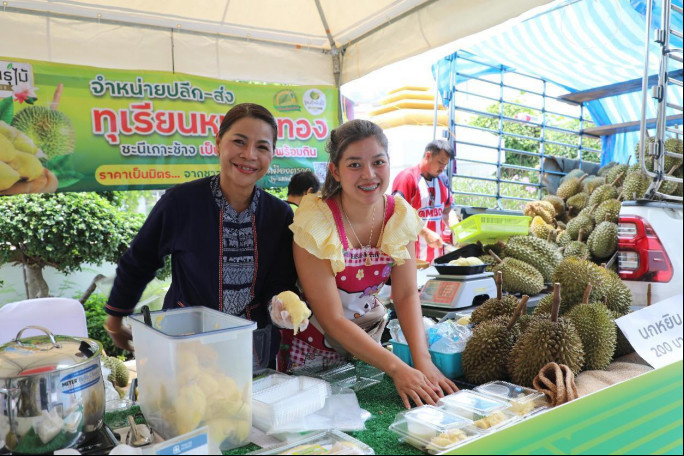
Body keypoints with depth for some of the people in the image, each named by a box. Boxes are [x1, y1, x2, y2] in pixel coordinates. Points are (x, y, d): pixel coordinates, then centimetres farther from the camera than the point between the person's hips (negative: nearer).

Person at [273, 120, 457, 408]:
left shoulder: (400, 216, -10)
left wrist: (423, 360, -23)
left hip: (369, 341, 4)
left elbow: (406, 295, -9)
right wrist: (398, 370, -30)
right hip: (315, 348, -4)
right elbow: (332, 319, -25)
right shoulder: (315, 222, -25)